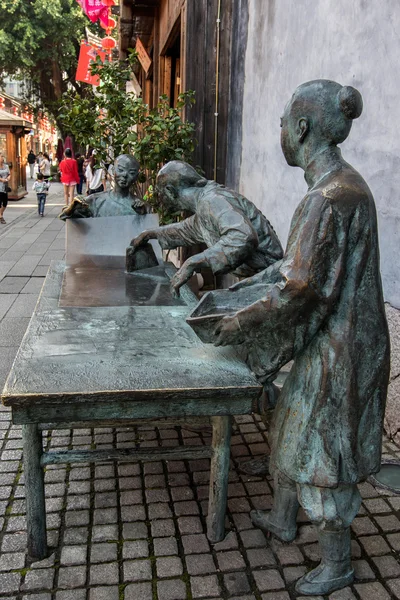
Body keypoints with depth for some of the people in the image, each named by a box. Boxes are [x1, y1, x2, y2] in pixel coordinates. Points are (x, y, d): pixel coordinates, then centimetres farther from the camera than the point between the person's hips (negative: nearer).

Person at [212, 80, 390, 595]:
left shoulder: (328, 196, -25)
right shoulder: (342, 184, 8)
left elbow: (300, 287, -26)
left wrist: (242, 323, -14)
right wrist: (259, 279, 20)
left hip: (339, 349, -10)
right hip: (329, 341, 10)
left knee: (320, 452, 7)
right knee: (291, 430, 24)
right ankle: (281, 519, 47)